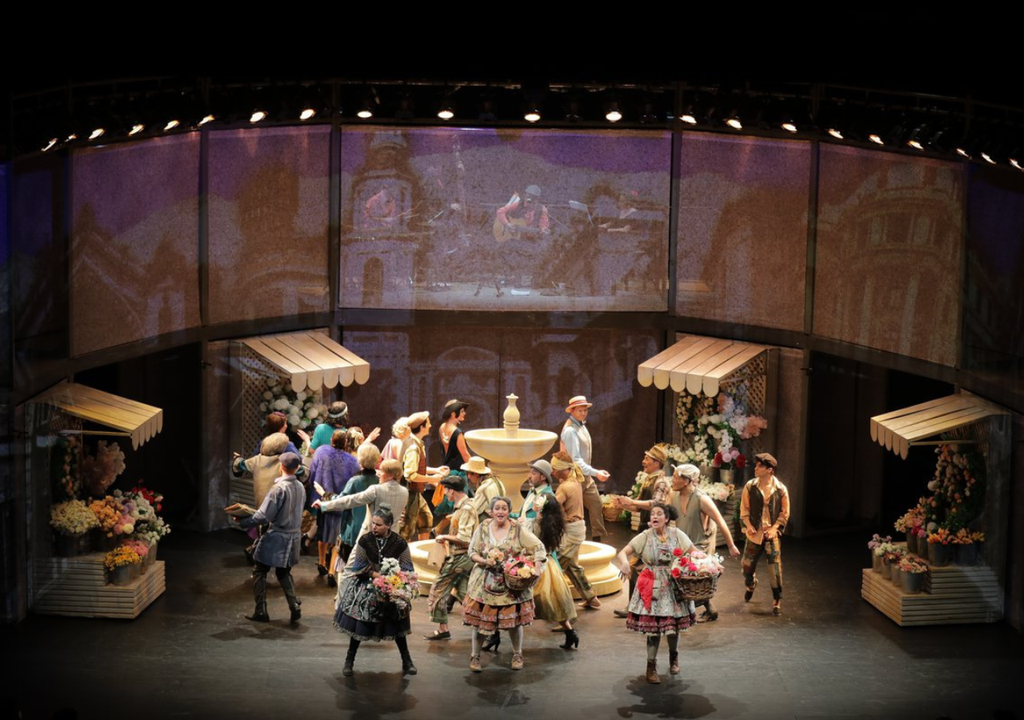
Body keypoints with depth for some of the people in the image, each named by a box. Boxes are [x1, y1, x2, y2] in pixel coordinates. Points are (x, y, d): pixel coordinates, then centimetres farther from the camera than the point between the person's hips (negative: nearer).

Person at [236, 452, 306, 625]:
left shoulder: (279, 488, -19)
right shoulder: (300, 487, 1)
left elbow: (264, 516, -19)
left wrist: (244, 523, -6)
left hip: (276, 538, -6)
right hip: (293, 537, 6)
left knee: (259, 573, 8)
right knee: (284, 573, 20)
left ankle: (261, 612, 7)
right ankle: (295, 607, 5)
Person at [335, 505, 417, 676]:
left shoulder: (399, 543, -14)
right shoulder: (365, 540, -13)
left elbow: (406, 568, -7)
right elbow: (359, 567, -8)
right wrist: (377, 575, -21)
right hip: (366, 588, 0)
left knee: (396, 625, 9)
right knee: (358, 624, 3)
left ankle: (407, 662, 24)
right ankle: (349, 661, 20)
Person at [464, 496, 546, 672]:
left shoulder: (518, 530, -5)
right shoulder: (483, 528, 0)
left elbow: (539, 547, -1)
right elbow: (472, 552, 4)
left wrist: (537, 569, -13)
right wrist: (484, 561, -15)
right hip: (485, 582, 1)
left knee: (514, 619, 4)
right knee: (479, 619, 1)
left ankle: (517, 654, 26)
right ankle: (475, 656, 17)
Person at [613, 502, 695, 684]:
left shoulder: (677, 534, -1)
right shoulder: (645, 536, -5)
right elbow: (623, 552, -10)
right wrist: (624, 562, -32)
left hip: (674, 586, 1)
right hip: (652, 587, -1)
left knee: (674, 625, 8)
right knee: (653, 627, -4)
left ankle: (674, 658, 36)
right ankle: (651, 666, 10)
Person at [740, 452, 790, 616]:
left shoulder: (780, 489, -7)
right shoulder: (750, 487, -3)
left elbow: (784, 513, 1)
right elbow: (744, 509, 4)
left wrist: (775, 528, -11)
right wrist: (748, 525, -10)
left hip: (772, 534, -2)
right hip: (754, 533, 2)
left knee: (775, 568, -6)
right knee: (747, 566, 11)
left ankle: (777, 601, 7)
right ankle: (751, 585, 45)